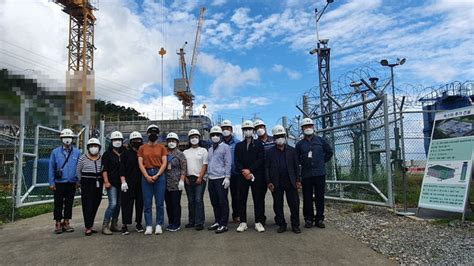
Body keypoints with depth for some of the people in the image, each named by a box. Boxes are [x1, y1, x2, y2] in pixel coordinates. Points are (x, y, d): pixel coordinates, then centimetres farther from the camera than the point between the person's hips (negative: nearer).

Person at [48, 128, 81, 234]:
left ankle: (66, 223, 22)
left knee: (69, 204, 10)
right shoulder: (55, 152, 1)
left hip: (71, 183, 1)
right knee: (58, 204, 5)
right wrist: (52, 182, -4)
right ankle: (58, 224, 17)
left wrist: (79, 181, -3)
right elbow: (51, 168, 1)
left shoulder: (77, 152, 2)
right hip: (59, 183, -1)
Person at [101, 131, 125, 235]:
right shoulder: (107, 154, 2)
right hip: (112, 183, -5)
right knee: (113, 204, -14)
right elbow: (104, 169, -4)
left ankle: (114, 225, 18)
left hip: (121, 183, 5)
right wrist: (106, 181, -13)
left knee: (119, 204, 8)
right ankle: (105, 226, -5)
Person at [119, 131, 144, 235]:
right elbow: (122, 169, -1)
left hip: (141, 183, 3)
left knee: (140, 203, 7)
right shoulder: (126, 153, 4)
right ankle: (124, 225, 2)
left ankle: (138, 223, 19)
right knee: (127, 203, -3)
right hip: (129, 183, -3)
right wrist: (123, 181, -10)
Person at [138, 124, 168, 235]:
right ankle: (148, 226, 8)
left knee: (159, 202, -1)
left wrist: (157, 175, -11)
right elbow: (140, 163, 4)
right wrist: (147, 176, -8)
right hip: (146, 175, 1)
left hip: (159, 175, -1)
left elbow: (164, 163, 1)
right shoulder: (142, 148, 11)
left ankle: (159, 225, 7)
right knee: (147, 203, 2)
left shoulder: (162, 147, 8)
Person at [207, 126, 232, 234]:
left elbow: (228, 163, -7)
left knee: (223, 202, -3)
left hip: (221, 178, -7)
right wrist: (207, 176, 16)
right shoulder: (210, 149, 18)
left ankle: (223, 225, 3)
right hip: (211, 179, 7)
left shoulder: (225, 147, -2)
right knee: (214, 202, 13)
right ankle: (217, 222, 25)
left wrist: (227, 177, -13)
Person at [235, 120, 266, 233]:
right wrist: (244, 171, -10)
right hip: (242, 176, 2)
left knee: (258, 199, 0)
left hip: (256, 176, -2)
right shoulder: (238, 145, 13)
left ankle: (258, 222, 8)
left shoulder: (259, 144, 7)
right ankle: (243, 222, 11)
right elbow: (237, 161, 6)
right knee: (242, 199, 3)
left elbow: (260, 160, -4)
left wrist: (250, 170, -13)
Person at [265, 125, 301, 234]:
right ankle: (281, 224, 19)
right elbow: (267, 167, 2)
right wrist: (269, 182, -6)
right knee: (278, 205, 6)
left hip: (290, 182, 0)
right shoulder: (270, 152, 6)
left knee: (294, 204, 1)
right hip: (276, 183, 0)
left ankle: (295, 225, 13)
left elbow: (296, 166, 7)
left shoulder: (292, 150, 8)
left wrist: (298, 180, 0)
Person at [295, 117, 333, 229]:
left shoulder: (320, 140, 7)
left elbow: (329, 152, 15)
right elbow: (297, 159, 13)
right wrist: (304, 163, 2)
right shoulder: (300, 144, 7)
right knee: (307, 198, 3)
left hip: (320, 173, 0)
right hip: (306, 175, 0)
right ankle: (308, 219, 13)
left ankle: (319, 219, 14)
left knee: (320, 197, 4)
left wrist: (322, 161, 10)